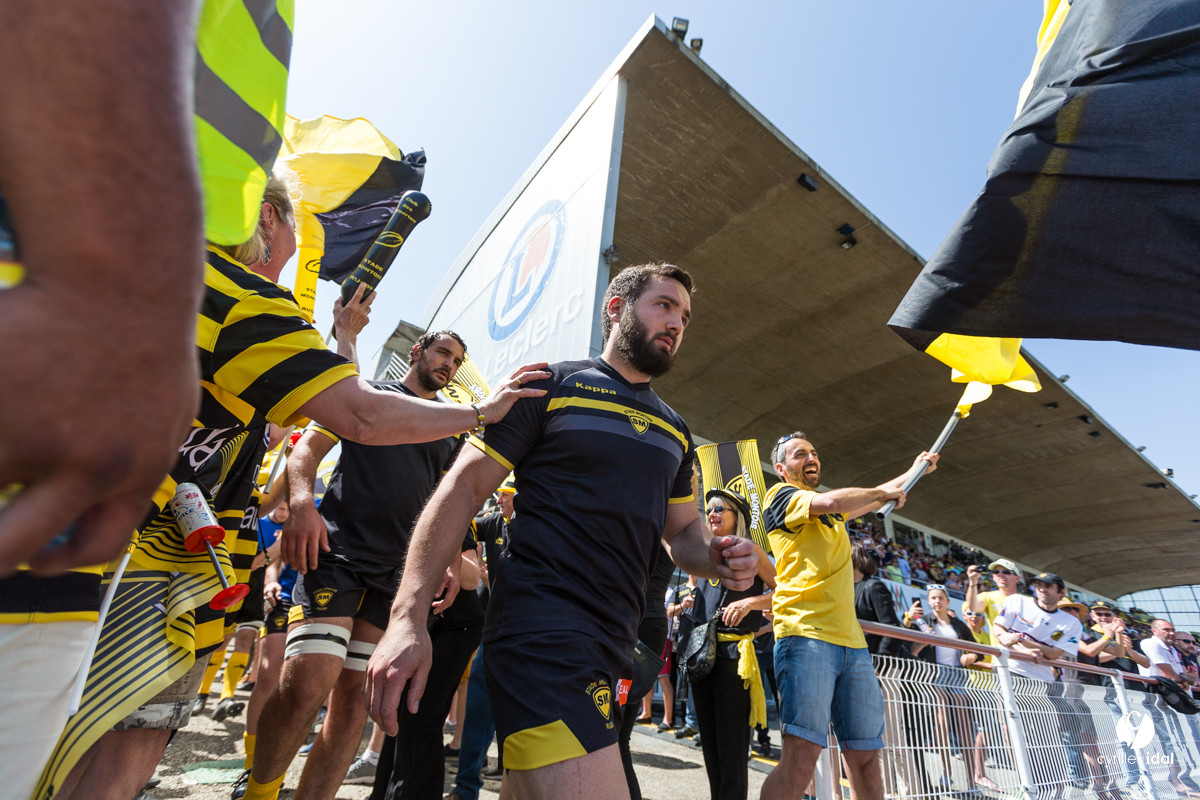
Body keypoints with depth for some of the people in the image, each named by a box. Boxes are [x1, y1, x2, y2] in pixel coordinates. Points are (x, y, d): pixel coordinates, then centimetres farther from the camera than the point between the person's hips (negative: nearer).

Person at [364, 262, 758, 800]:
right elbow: (462, 489, -6)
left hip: (615, 645, 7)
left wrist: (716, 558, -3)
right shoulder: (553, 386, -2)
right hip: (541, 627, -6)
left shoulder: (675, 431, 16)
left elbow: (683, 532, 22)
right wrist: (407, 618, -15)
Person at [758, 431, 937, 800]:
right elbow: (831, 501, -14)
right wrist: (883, 491, 4)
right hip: (805, 633, -7)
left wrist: (914, 471, 50)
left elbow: (870, 500, 44)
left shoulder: (831, 512, 26)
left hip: (852, 641, 7)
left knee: (865, 759, 6)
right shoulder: (780, 495, 3)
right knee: (801, 755, -15)